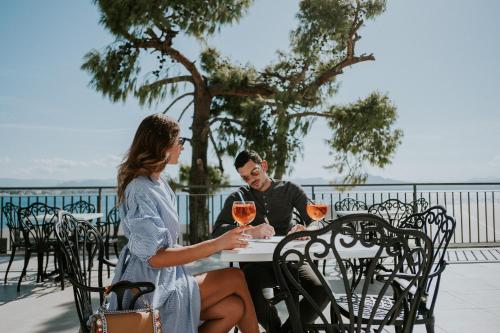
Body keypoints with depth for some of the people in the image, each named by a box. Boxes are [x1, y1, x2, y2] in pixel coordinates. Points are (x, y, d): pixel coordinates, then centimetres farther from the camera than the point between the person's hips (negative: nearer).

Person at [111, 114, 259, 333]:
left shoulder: (159, 184, 12)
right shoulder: (141, 190, -17)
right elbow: (156, 257, -22)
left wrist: (218, 243, 5)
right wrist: (216, 244, -21)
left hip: (165, 278, 8)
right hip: (150, 289, -8)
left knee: (234, 308, -7)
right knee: (236, 278, -8)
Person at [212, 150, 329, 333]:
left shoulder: (289, 189, 11)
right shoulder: (237, 198, 9)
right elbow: (217, 230, -6)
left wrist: (305, 229, -21)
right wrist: (250, 231, -25)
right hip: (256, 262, -1)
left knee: (321, 292, -26)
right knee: (249, 290, -34)